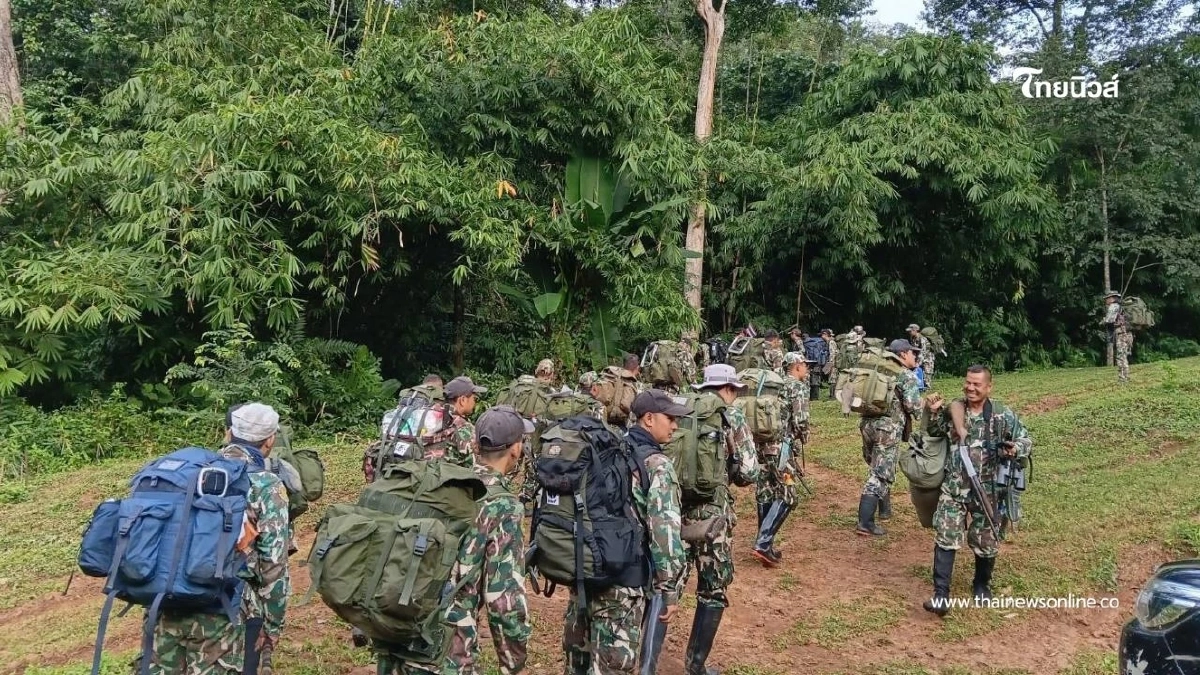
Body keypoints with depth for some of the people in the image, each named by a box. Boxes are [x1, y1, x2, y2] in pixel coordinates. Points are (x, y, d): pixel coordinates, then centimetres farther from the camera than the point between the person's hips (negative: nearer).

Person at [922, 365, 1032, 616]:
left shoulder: (1003, 415, -6)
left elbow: (1026, 440, 2)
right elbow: (936, 433, 17)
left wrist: (1016, 449, -21)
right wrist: (934, 413, -3)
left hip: (987, 490, -1)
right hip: (954, 487, 1)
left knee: (985, 541, 12)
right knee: (946, 538, -8)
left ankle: (982, 585, 39)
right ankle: (941, 595, -7)